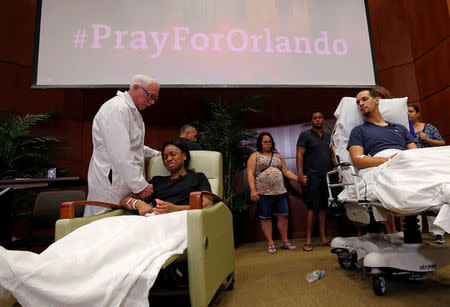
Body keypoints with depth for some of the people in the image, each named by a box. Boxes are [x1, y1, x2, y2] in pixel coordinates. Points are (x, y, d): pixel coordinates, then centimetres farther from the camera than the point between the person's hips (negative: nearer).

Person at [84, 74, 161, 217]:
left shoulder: (131, 110, 19)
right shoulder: (117, 109, -15)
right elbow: (121, 155, -23)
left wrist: (156, 154, 27)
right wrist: (140, 185, -21)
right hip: (110, 185, -10)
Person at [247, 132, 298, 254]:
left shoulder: (278, 155, 18)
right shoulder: (254, 156, 3)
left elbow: (286, 171, 16)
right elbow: (250, 174, -5)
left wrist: (298, 178, 3)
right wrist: (253, 190, -16)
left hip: (280, 191, 4)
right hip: (263, 192, -4)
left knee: (283, 216, 6)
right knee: (266, 218, 3)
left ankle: (285, 242, 21)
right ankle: (270, 244, 15)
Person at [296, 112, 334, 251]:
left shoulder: (329, 136, 19)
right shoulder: (305, 135, 4)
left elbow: (333, 155, 21)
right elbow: (300, 155, -4)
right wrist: (300, 174, -13)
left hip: (327, 176, 5)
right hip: (312, 176, -5)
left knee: (324, 207, 7)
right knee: (312, 207, -6)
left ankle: (323, 238, 16)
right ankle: (308, 241, 0)